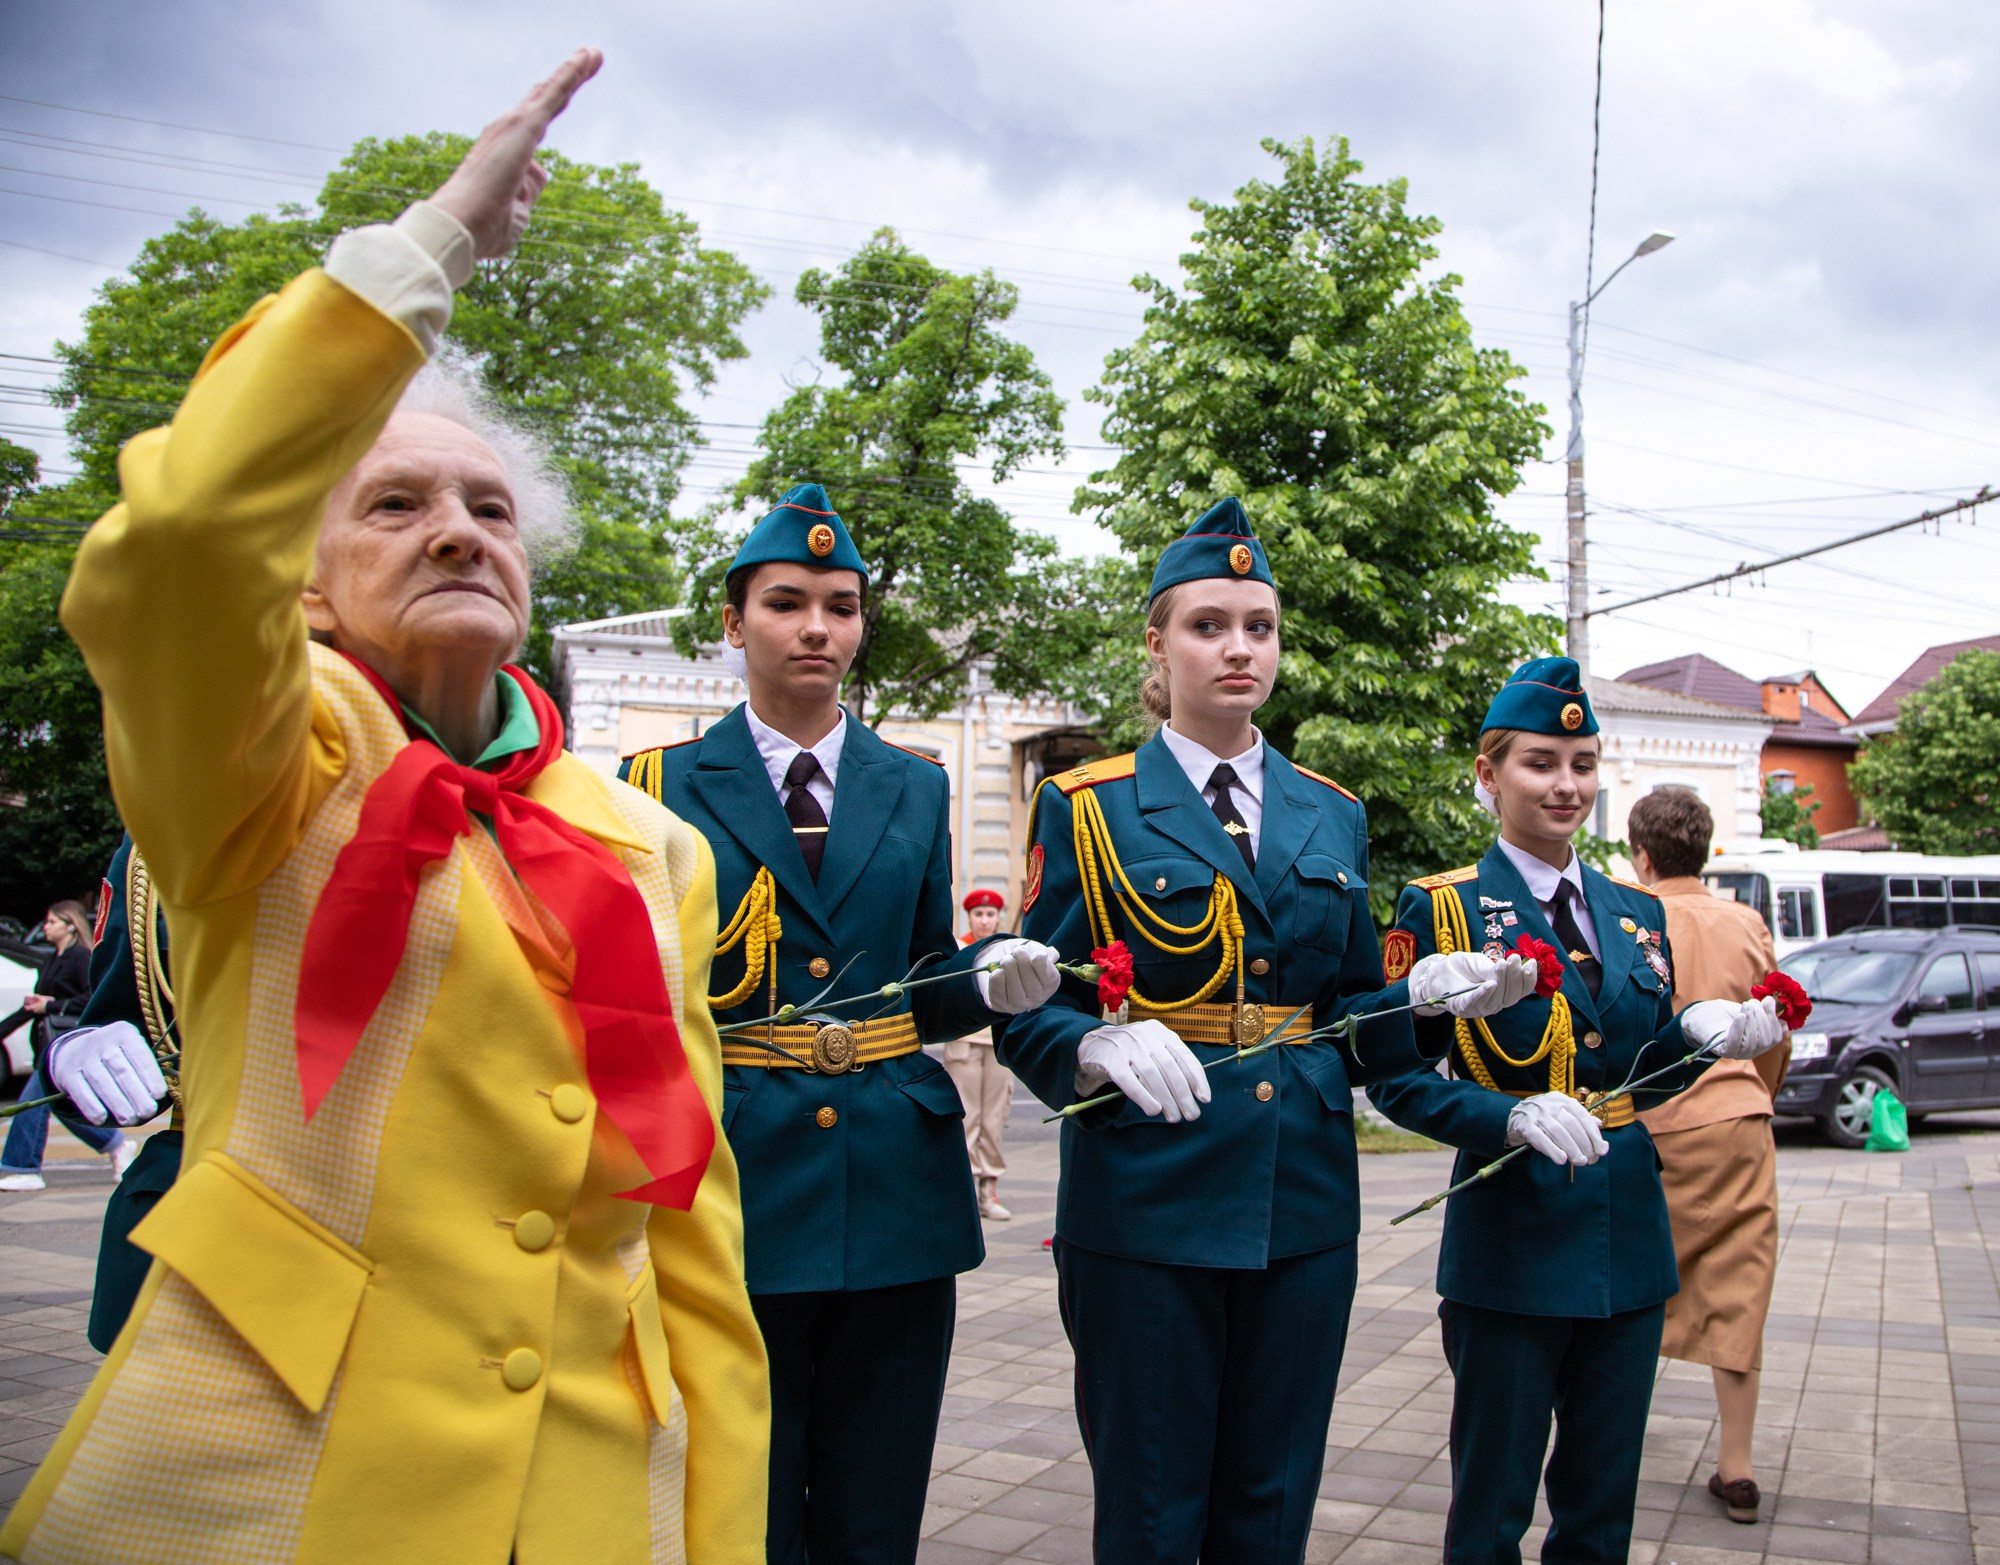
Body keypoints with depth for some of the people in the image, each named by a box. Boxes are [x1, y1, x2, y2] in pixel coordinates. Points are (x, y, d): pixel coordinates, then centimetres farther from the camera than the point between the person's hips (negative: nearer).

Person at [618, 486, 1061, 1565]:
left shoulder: (914, 788, 12)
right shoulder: (664, 786, 5)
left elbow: (926, 991, 13)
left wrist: (993, 982, -8)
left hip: (895, 1188, 2)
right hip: (740, 1185, -2)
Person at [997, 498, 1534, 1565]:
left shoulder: (1331, 816, 13)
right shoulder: (1085, 807, 1)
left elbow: (1351, 1015, 14)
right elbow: (1030, 1014, -3)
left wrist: (1435, 996, -6)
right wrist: (1102, 1046, -24)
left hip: (1304, 1203, 4)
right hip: (1145, 1198, -3)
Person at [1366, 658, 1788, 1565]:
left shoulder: (1637, 913, 11)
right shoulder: (1442, 909, -6)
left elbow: (1648, 1074, 15)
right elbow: (1395, 1081, -9)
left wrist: (1703, 1034, -6)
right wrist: (1514, 1118, -24)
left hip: (1628, 1231, 5)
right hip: (1510, 1232, -5)